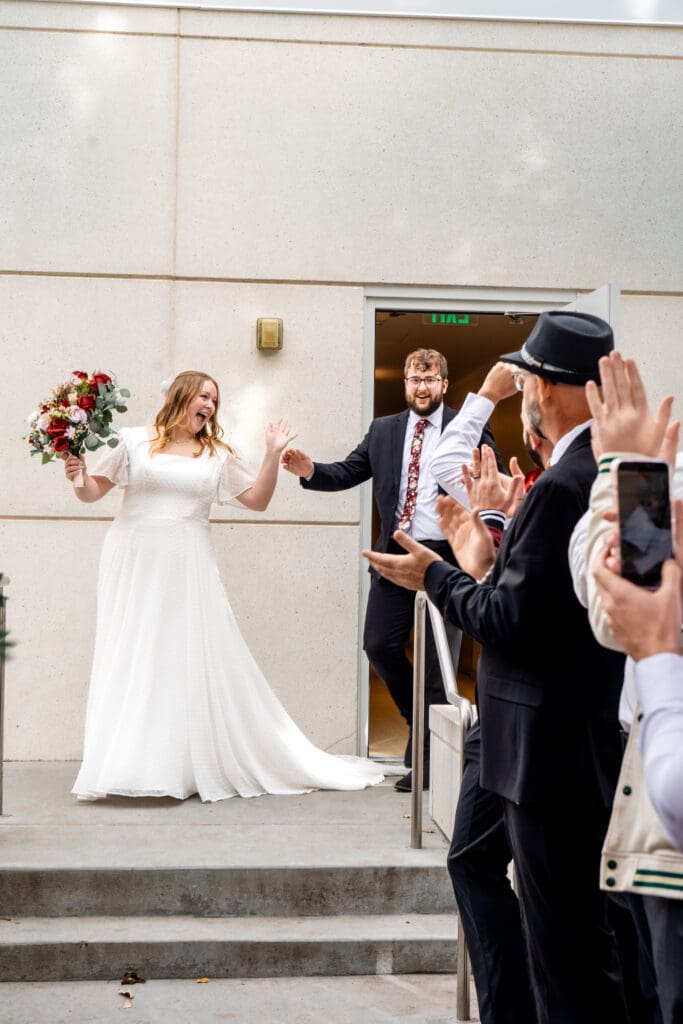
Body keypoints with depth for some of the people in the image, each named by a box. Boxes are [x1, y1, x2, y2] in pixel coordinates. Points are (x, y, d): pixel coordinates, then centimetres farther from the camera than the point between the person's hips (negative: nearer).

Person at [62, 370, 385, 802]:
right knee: (129, 662, -1)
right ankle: (123, 767, 5)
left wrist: (273, 455, -1)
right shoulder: (134, 441, 4)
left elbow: (258, 499, 8)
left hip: (188, 570, 1)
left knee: (198, 660, 0)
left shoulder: (219, 455, 11)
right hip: (135, 563, -1)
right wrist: (77, 477, -14)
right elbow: (93, 492, 6)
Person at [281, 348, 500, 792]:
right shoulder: (383, 431, 12)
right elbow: (347, 472, 7)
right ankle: (421, 719, 29)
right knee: (380, 646, 2)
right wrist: (310, 470, -13)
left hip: (447, 557, -4)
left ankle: (428, 760, 13)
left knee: (437, 659, 2)